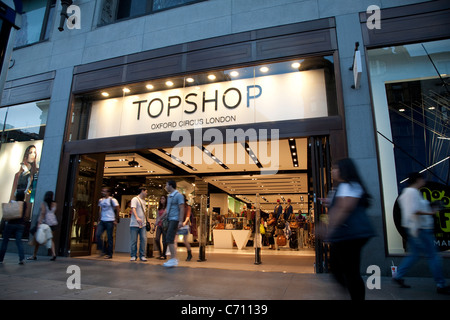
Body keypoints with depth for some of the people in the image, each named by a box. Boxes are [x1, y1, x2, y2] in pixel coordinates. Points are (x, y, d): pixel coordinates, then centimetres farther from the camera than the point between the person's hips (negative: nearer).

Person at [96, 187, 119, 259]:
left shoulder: (112, 200, -7)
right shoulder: (100, 200, 12)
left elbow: (117, 210, -5)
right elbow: (100, 211, 19)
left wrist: (116, 220, -7)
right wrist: (99, 220, 13)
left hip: (110, 221, -6)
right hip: (102, 221, 6)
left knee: (109, 238, -1)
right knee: (98, 235, -5)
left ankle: (109, 254, 8)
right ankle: (102, 250, 12)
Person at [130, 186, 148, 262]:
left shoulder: (144, 201, 18)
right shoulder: (135, 199, -5)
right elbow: (133, 209, -20)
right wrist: (137, 218, -36)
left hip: (143, 224, 6)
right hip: (135, 224, -6)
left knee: (144, 239, -1)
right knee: (134, 240, 0)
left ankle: (142, 255, 7)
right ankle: (133, 256, 12)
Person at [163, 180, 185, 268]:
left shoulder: (178, 195, -10)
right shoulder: (169, 196, 17)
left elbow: (182, 209, -16)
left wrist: (181, 221, -23)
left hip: (175, 220, -9)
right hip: (170, 220, 9)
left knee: (169, 239, -14)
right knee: (169, 240, 8)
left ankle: (173, 259, -11)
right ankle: (173, 259, 14)